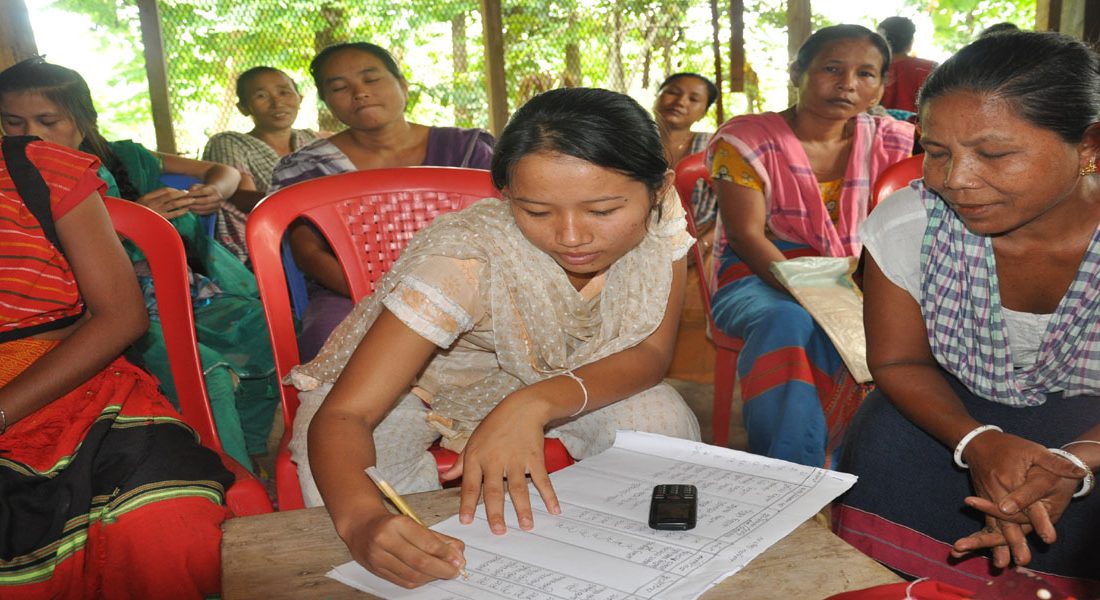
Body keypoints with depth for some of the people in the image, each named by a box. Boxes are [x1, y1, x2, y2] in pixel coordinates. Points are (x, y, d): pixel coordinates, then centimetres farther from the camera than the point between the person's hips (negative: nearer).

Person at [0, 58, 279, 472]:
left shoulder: (122, 158, 14)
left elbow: (225, 171, 20)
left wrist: (214, 191, -5)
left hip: (194, 294, 5)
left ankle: (250, 452, 1)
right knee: (206, 373, -33)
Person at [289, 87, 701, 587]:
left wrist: (536, 403, -37)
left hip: (556, 378, 4)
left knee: (665, 423, -22)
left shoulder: (660, 215, -24)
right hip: (408, 385, -3)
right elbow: (341, 416, -38)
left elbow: (651, 353, -19)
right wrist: (362, 519, -60)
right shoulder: (465, 260, -36)